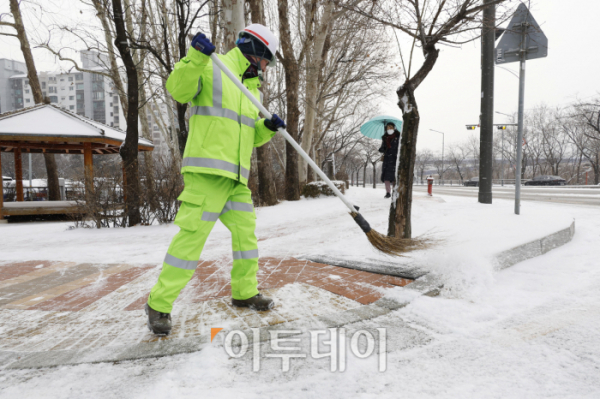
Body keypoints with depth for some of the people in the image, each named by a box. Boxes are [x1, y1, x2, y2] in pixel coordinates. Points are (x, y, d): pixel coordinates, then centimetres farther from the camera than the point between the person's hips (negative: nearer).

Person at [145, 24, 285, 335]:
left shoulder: (254, 90, 22)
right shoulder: (211, 68, -1)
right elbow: (178, 89, -16)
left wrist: (267, 128, 3)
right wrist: (196, 58, -29)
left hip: (236, 177, 8)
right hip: (206, 171, -8)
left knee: (246, 233, 10)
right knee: (192, 234, -10)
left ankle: (244, 293, 27)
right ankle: (159, 304, 4)